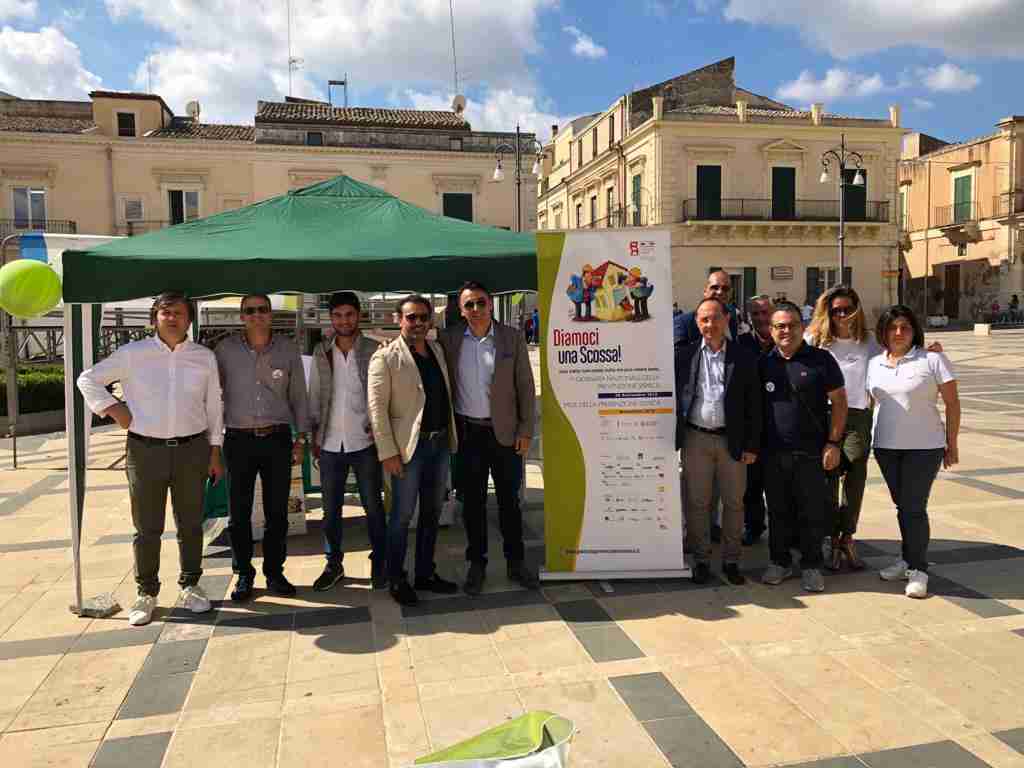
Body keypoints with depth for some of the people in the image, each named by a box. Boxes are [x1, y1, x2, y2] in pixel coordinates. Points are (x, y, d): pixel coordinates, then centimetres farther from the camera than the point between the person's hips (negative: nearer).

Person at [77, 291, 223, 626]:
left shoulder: (204, 357, 5)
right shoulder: (133, 353, 0)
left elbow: (213, 407, 9)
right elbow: (88, 379, 9)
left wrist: (215, 451, 7)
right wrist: (113, 408, -4)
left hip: (192, 449, 1)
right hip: (145, 451, -1)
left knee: (190, 524, 11)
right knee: (147, 528, 5)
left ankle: (190, 585, 26)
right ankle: (146, 593, 19)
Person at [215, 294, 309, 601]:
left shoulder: (288, 349, 3)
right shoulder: (225, 350, 0)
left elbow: (299, 396, 8)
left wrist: (301, 438, 5)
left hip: (277, 439, 1)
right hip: (239, 440, 0)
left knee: (277, 512, 7)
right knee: (239, 513, 5)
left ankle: (274, 573, 21)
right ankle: (243, 575, 20)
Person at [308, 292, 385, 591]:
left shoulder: (374, 350, -3)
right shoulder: (321, 352, 5)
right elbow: (314, 395, 9)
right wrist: (314, 435, 7)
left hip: (364, 442, -2)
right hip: (330, 444, 3)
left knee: (373, 507, 6)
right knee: (331, 510, 11)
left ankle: (379, 564, 21)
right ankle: (333, 564, 26)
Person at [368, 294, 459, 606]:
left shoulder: (437, 349, 11)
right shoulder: (385, 357, -8)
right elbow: (377, 408, -12)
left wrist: (451, 435, 11)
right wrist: (387, 452, -17)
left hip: (440, 442, 7)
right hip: (409, 446, -6)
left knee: (431, 512, 15)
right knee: (402, 515, 3)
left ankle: (425, 574, 28)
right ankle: (396, 580, 17)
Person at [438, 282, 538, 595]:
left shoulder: (511, 339, -1)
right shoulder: (448, 339, -1)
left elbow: (525, 387, 0)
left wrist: (526, 430, -4)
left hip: (505, 431, 0)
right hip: (467, 431, 1)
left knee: (509, 499, 10)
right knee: (473, 501, 9)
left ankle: (515, 562, 23)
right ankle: (476, 564, 22)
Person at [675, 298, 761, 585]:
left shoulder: (744, 357, 2)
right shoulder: (684, 355, 3)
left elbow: (754, 404, 2)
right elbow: (675, 396, 5)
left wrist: (751, 445, -2)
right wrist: (675, 438, -2)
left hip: (732, 440, 0)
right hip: (696, 439, 0)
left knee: (733, 503, 8)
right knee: (697, 503, 6)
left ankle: (731, 561, 21)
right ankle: (701, 560, 19)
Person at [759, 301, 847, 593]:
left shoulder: (821, 359, -2)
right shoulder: (764, 364, 6)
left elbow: (839, 401, -2)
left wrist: (833, 443, -7)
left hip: (811, 452, -2)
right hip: (773, 452, 3)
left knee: (812, 512, 6)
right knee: (778, 511, 12)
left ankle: (811, 566, 20)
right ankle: (780, 562, 25)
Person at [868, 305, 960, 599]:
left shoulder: (932, 360, -7)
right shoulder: (875, 364, 6)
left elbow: (952, 403, -5)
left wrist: (952, 444, -5)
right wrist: (867, 436, 8)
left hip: (924, 447, -4)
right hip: (885, 447, 5)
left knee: (914, 507, -4)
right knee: (902, 505, 14)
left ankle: (918, 569, 9)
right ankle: (909, 559, 28)